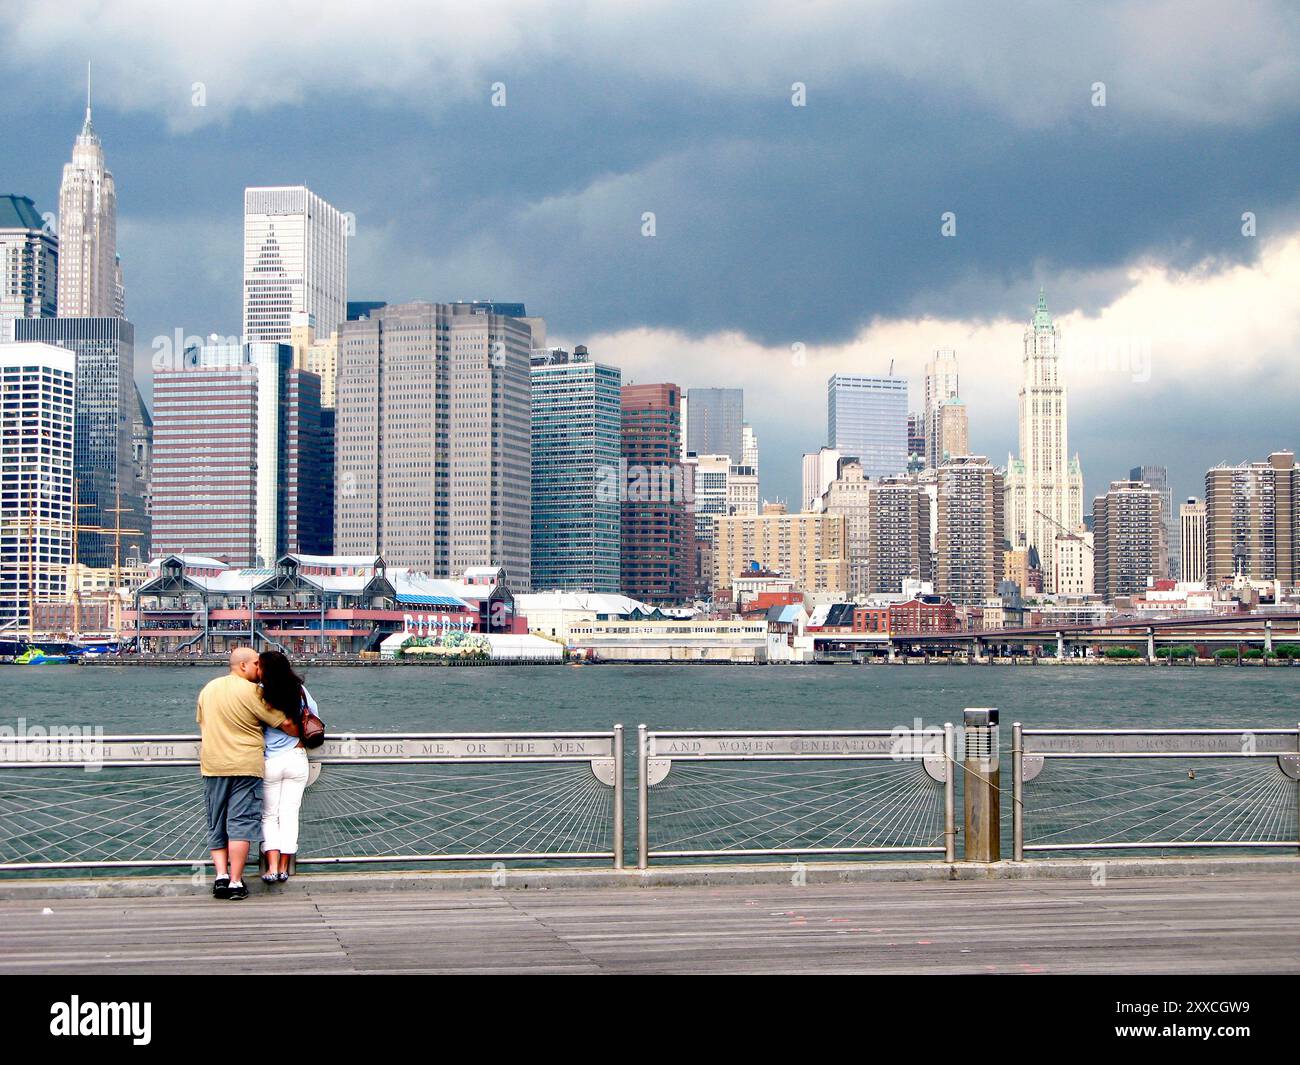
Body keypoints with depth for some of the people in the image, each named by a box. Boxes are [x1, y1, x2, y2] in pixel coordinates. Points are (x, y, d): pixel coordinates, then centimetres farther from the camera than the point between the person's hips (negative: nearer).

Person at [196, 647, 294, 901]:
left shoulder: (208, 689, 11)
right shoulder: (251, 691, -9)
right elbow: (284, 722, -7)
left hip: (212, 765, 5)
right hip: (245, 764, -5)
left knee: (216, 825, 12)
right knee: (241, 823, -4)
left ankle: (221, 876, 0)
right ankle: (236, 882, -8)